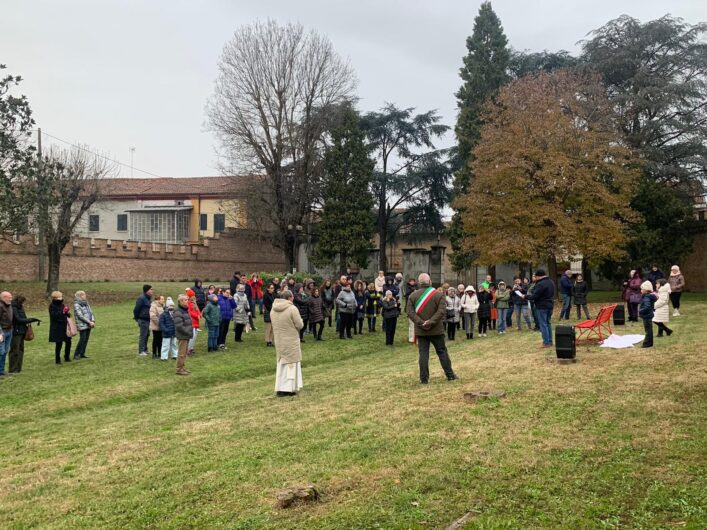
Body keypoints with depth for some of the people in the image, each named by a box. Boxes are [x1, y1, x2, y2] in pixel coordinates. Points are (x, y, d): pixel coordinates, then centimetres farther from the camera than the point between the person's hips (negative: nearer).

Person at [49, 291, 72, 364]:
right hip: (57, 328, -7)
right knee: (59, 344, -4)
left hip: (65, 327, 7)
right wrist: (63, 312, -28)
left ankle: (67, 357, 25)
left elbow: (68, 315, 20)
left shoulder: (62, 305, 12)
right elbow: (54, 316, -20)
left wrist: (68, 313, -2)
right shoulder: (52, 306, -8)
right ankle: (57, 360, 7)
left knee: (68, 342, 9)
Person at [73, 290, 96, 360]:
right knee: (82, 340, -8)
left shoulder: (86, 303, 12)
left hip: (88, 325, 6)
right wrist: (89, 322, -16)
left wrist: (93, 321, -4)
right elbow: (80, 316, -14)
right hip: (82, 325, -6)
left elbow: (91, 312, 12)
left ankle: (82, 354, 13)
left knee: (86, 339, 6)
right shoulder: (76, 305, -8)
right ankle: (76, 355, 0)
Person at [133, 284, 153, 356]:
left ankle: (145, 350, 25)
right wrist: (137, 318, -7)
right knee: (143, 335, -4)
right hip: (143, 320, -9)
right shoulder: (141, 298, -17)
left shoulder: (149, 298, 11)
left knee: (147, 335, 15)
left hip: (148, 320, 9)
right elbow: (136, 309, -16)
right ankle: (141, 351, 2)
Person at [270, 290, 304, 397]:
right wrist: (300, 321, 7)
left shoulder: (273, 309, 3)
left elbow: (274, 325, 11)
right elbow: (300, 325, -13)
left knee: (282, 363, 15)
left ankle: (280, 389, 15)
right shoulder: (292, 308, -16)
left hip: (279, 341, 6)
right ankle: (290, 388, 5)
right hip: (291, 341, -6)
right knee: (292, 363, 5)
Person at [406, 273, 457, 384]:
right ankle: (450, 375, 16)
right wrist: (431, 322, -16)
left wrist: (420, 323, -13)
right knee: (442, 352, 10)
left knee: (423, 353, 4)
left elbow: (410, 312, -8)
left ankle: (424, 378, 4)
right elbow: (441, 311, -14)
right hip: (436, 330, -1)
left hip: (420, 331, 1)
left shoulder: (412, 296, 1)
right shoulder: (438, 295, -3)